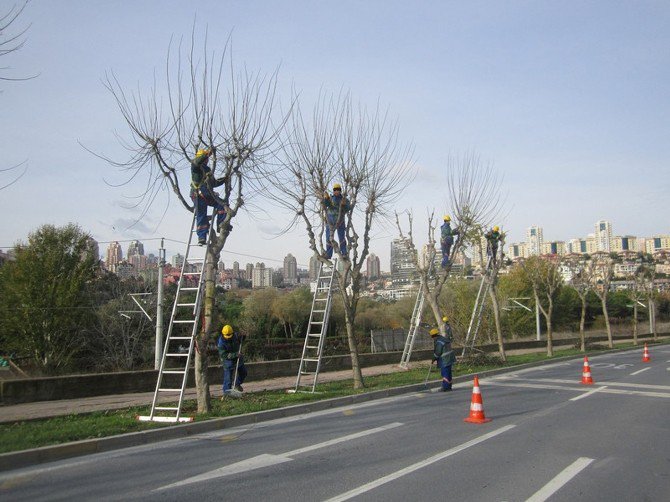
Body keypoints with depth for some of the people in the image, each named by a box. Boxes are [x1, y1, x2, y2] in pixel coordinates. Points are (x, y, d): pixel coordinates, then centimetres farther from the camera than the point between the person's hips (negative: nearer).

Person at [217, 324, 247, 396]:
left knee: (243, 372, 19)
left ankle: (237, 384, 42)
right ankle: (226, 392, 5)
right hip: (228, 361, -6)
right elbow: (224, 355, -28)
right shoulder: (221, 343, -25)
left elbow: (239, 341, 15)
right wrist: (235, 355, -35)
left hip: (238, 358, 6)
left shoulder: (235, 336, -9)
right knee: (228, 377, -6)